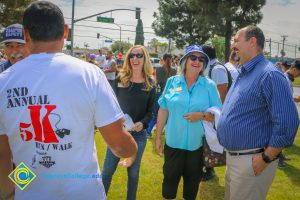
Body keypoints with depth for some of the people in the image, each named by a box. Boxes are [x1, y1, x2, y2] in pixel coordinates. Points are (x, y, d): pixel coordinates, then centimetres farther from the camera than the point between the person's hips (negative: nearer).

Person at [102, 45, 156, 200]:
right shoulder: (120, 79, -2)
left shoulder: (150, 84, -1)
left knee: (133, 171, 13)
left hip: (138, 134, 1)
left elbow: (151, 110, 1)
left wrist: (143, 123, -18)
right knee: (107, 169, 6)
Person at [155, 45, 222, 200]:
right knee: (170, 178, 12)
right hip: (173, 142, 0)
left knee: (193, 181, 16)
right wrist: (158, 137, 3)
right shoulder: (172, 82, -2)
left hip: (198, 144, 0)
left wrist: (202, 115, -22)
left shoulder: (209, 85, -5)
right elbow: (163, 111, 2)